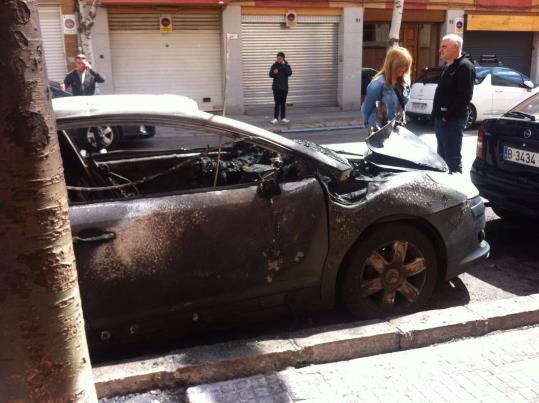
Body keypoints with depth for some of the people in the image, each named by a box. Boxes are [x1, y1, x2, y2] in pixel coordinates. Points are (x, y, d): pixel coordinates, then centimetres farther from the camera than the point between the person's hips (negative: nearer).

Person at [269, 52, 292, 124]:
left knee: (283, 103, 7)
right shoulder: (274, 65, 1)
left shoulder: (287, 66, 1)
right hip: (276, 87, -1)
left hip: (284, 87, 1)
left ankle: (283, 117, 13)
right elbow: (270, 75, 1)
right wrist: (274, 73, -21)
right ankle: (275, 118, 0)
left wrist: (283, 65, -16)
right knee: (277, 103, -3)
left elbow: (289, 73, -15)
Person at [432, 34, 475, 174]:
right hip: (441, 118, 10)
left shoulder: (465, 67, -13)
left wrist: (448, 116, -20)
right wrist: (438, 114, 14)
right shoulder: (448, 66, 18)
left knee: (452, 157, -8)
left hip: (452, 120, -10)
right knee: (442, 155, 17)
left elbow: (464, 96, -21)